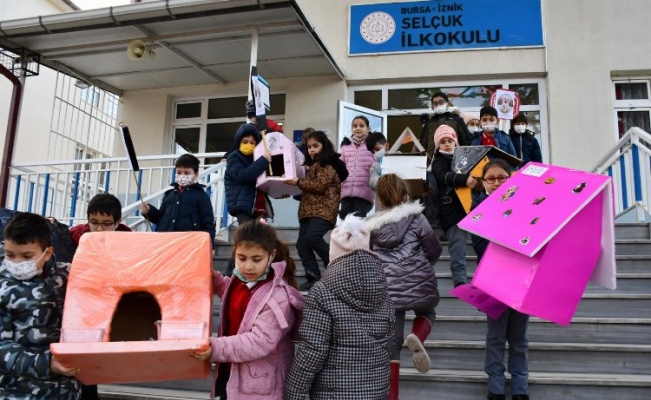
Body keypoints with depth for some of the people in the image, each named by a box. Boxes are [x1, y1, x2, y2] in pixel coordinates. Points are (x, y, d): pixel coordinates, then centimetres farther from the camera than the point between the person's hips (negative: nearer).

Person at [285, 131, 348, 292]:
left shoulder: (329, 165, -5)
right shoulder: (312, 165, 22)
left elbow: (319, 186, -16)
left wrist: (298, 182, -14)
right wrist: (295, 185, 15)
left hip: (323, 209, -9)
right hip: (308, 208, 9)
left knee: (312, 237, -27)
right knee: (301, 244, -1)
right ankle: (314, 277, 2)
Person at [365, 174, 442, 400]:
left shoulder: (370, 225, 5)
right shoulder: (415, 216, -1)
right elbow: (435, 250, 3)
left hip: (387, 290, 2)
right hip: (418, 283, -1)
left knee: (391, 343, 10)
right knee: (426, 311, 30)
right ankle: (417, 339, -2)